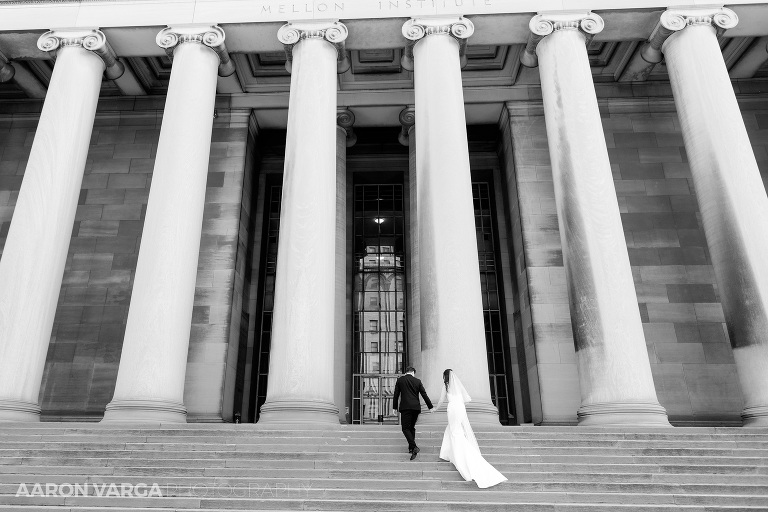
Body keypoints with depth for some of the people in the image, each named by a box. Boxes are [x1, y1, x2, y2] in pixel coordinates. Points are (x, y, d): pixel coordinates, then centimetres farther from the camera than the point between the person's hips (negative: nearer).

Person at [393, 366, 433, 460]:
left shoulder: (400, 380, 5)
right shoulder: (417, 381, 9)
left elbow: (396, 395, 6)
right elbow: (424, 395, 9)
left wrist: (395, 407, 13)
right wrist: (430, 407, 16)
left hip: (405, 407, -3)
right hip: (416, 407, 3)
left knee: (405, 428, -4)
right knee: (412, 427, 18)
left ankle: (414, 447, -21)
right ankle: (411, 447, 18)